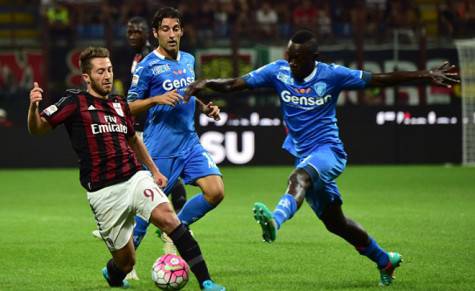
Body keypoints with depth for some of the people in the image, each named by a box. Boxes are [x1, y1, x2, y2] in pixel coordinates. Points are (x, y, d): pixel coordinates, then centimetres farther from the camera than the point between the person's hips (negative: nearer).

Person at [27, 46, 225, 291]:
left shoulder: (119, 104, 16)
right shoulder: (75, 103, 0)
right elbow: (37, 128, -6)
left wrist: (154, 171, 30)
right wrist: (33, 106, -26)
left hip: (135, 178, 4)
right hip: (103, 192, -4)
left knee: (168, 218, -25)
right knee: (126, 262, 0)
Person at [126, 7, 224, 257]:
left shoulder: (188, 60, 12)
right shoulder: (147, 66, -8)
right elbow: (130, 107, -6)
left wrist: (205, 108, 9)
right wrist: (157, 99, -21)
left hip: (189, 142, 6)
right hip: (160, 148, -6)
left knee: (216, 192, -8)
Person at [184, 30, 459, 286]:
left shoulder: (332, 75, -10)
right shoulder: (278, 71, -2)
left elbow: (379, 79, -6)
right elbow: (234, 84, -2)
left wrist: (427, 75, -9)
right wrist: (206, 83, -21)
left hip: (328, 151, -6)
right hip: (305, 157, 6)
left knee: (300, 177, -39)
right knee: (334, 221, 15)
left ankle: (275, 220, -67)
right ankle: (385, 261, 34)